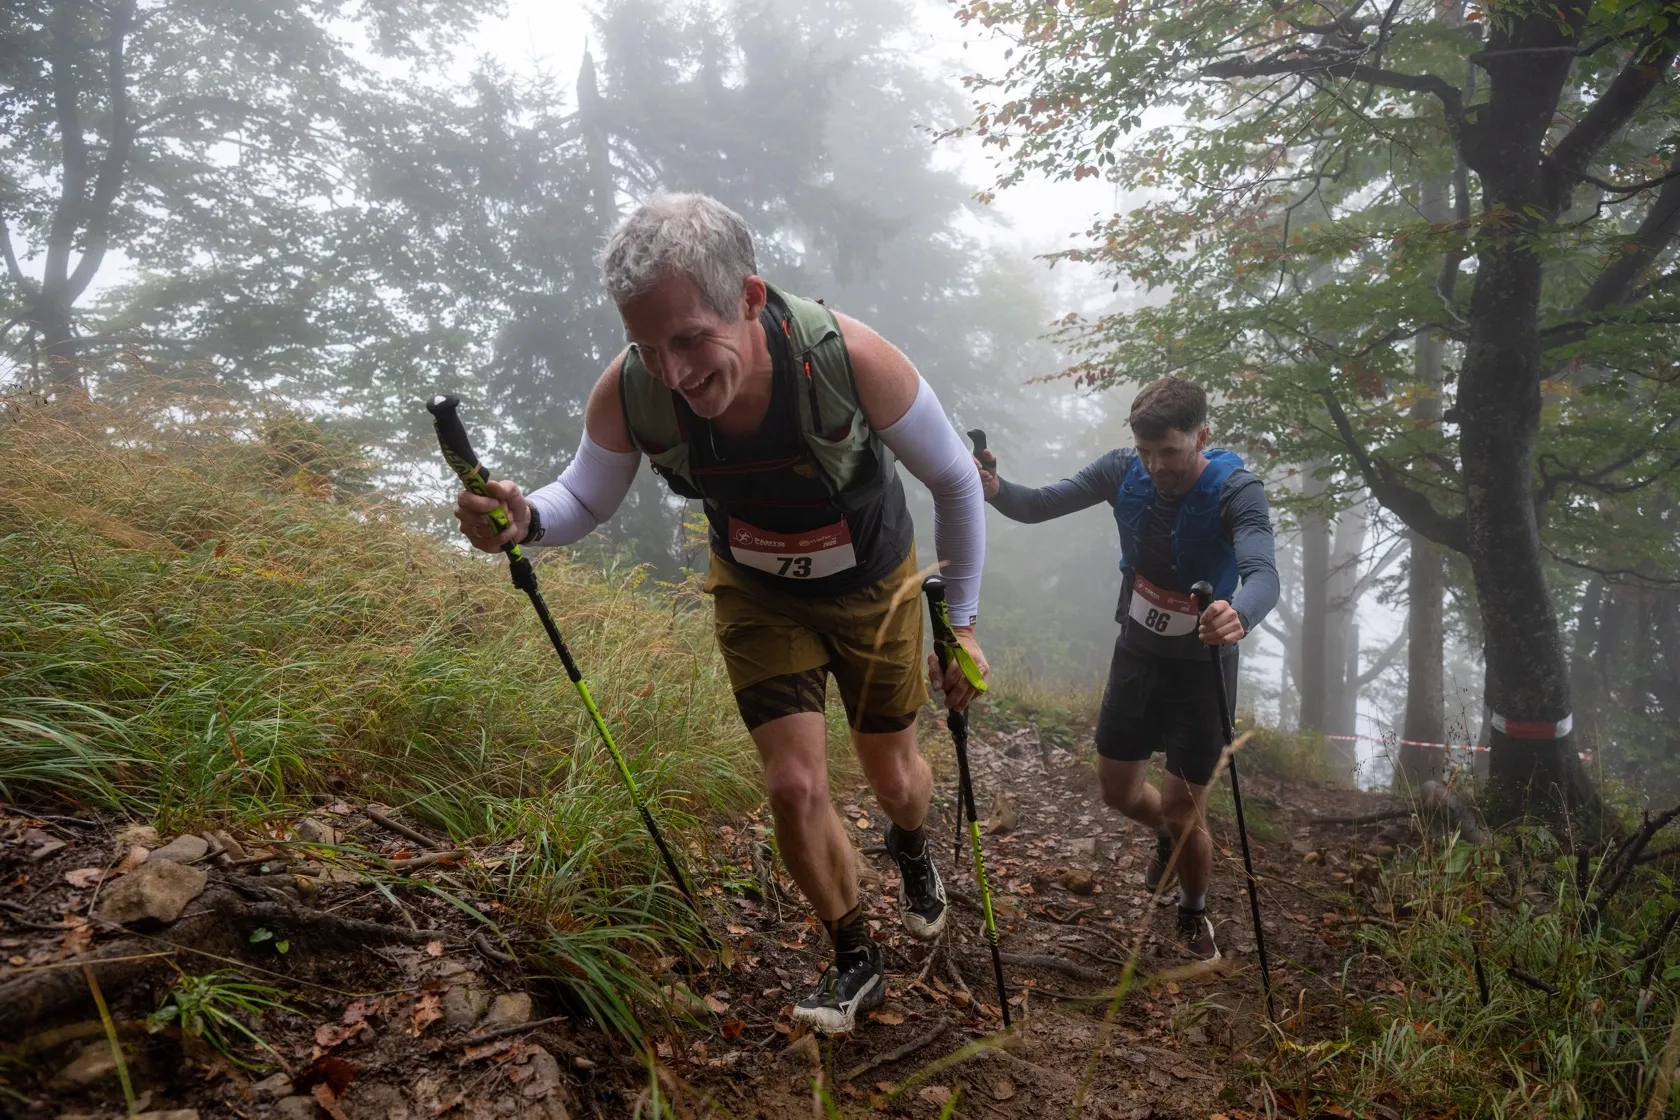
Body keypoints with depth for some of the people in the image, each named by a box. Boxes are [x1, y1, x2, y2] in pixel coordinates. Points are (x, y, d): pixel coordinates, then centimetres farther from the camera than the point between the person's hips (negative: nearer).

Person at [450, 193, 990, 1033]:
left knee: (893, 777, 14)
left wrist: (962, 623, -14)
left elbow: (955, 480, -19)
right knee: (795, 785, -5)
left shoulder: (850, 359, -37)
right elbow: (585, 501, -8)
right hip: (759, 597, 1)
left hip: (873, 588, -1)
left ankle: (911, 847, 54)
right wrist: (524, 522, -33)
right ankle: (856, 962, 22)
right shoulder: (628, 395, -29)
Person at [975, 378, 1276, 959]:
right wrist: (995, 489, -36)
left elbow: (1263, 574, -41)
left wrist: (1239, 614, -65)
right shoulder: (1123, 470, -14)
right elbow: (1039, 505, -13)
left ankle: (1194, 914, 34)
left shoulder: (1236, 492, -26)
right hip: (1137, 651, 4)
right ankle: (1168, 838, 51)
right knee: (1119, 790, 15)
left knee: (1181, 812, 1)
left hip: (1202, 667, -4)